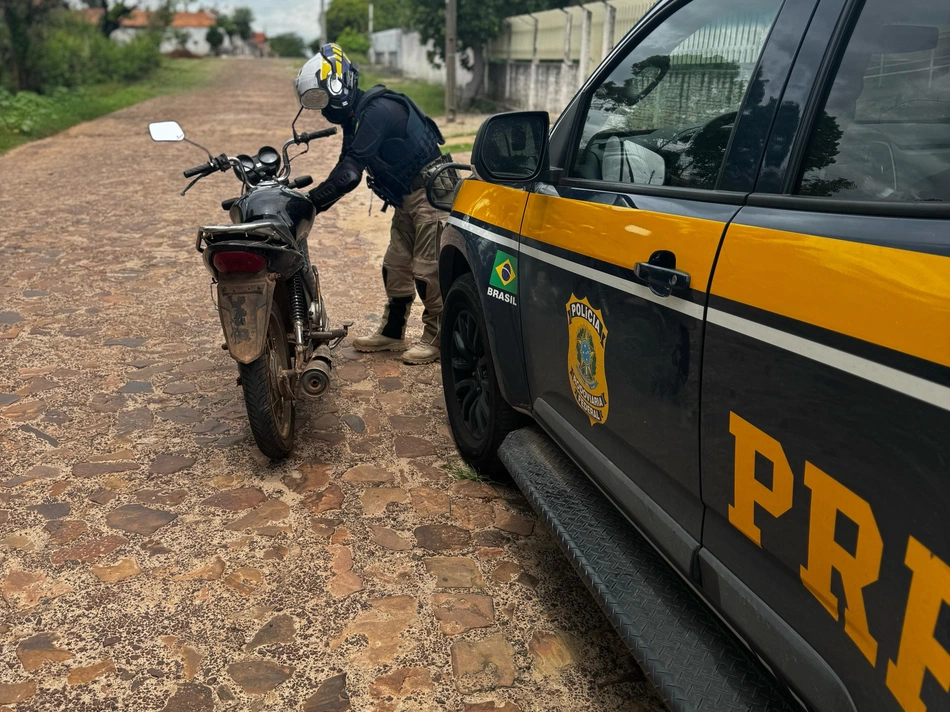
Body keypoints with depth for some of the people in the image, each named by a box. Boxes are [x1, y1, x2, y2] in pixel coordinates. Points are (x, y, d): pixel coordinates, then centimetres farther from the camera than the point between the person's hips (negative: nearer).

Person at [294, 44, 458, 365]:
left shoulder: (377, 110, -21)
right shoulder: (356, 117, 11)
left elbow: (349, 173, -28)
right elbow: (347, 169, 13)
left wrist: (311, 201, -24)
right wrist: (314, 199, 2)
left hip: (430, 191, -10)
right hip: (408, 197, 10)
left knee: (428, 270, -6)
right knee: (395, 266, 13)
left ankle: (437, 338, 6)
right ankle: (392, 332, 24)